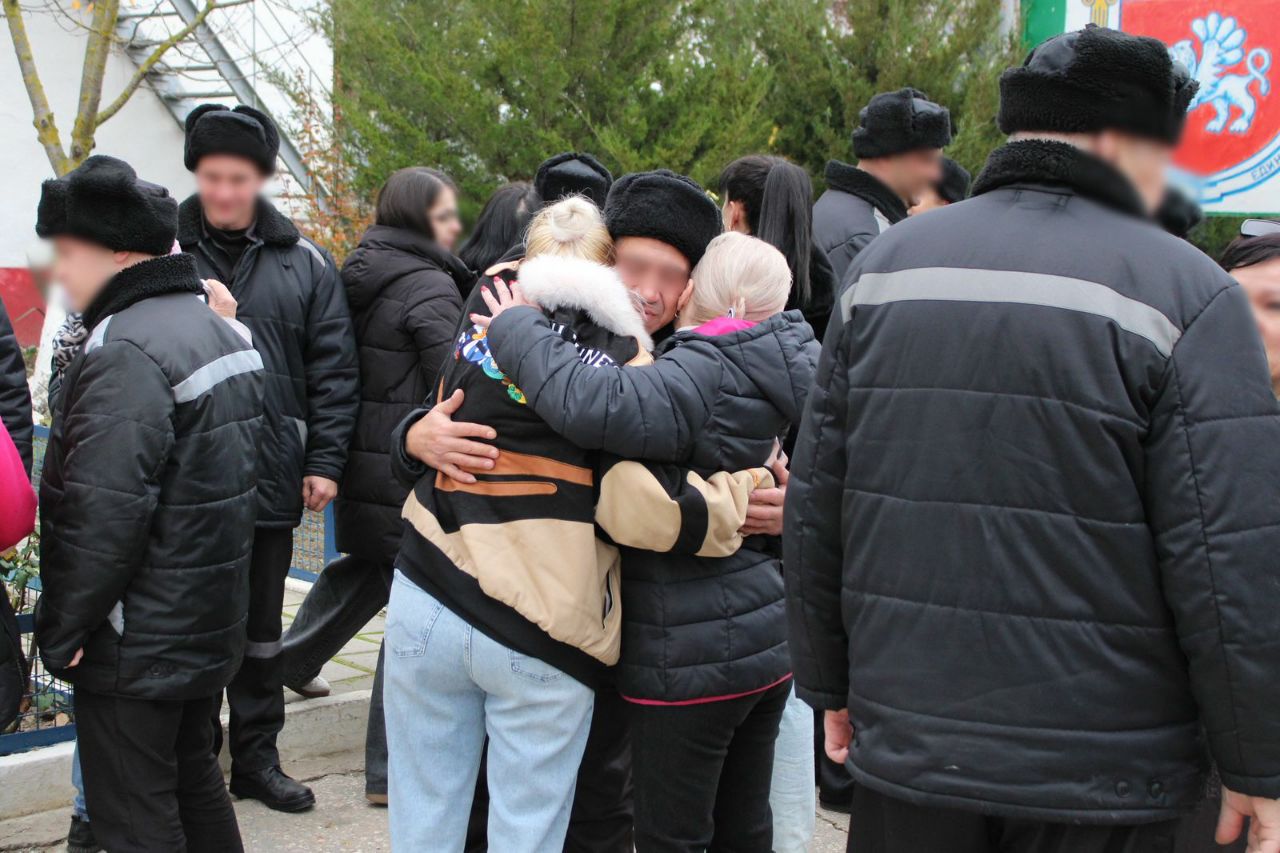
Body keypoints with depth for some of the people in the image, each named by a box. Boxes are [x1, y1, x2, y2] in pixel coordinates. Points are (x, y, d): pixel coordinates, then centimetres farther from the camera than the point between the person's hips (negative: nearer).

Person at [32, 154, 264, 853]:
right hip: (210, 626, 9)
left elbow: (102, 514, -25)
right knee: (194, 780, 22)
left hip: (135, 647, -9)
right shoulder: (223, 332, 10)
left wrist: (60, 631, -17)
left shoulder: (125, 350, -21)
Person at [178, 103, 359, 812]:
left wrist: (325, 461, -1)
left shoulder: (303, 263, 5)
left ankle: (256, 758, 29)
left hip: (270, 480, 2)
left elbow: (333, 370, 4)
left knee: (260, 627, 14)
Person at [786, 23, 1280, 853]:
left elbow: (815, 508, 6)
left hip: (906, 751, 4)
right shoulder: (1184, 293, -10)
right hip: (1100, 782, -3)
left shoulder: (886, 265, 4)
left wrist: (832, 685, 15)